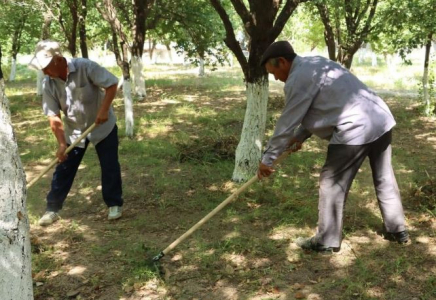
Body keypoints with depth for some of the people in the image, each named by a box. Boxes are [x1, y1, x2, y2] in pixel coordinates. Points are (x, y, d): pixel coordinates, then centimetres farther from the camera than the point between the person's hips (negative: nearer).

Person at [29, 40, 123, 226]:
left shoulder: (85, 67, -26)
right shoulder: (48, 84, -14)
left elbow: (112, 84, -21)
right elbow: (54, 117, -12)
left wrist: (104, 110, -29)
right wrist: (61, 144, -18)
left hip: (102, 126, -3)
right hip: (73, 130, 3)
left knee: (110, 167, 2)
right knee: (63, 169, 3)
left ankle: (114, 204, 18)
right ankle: (52, 209, 14)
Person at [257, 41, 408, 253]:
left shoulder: (298, 79, -10)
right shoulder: (315, 64, 20)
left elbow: (286, 123, -7)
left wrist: (267, 159, 2)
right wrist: (300, 136, 25)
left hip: (355, 130, -10)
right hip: (381, 121, 10)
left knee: (332, 185, 3)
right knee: (384, 179, 21)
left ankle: (326, 242, 13)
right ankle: (398, 231, 35)